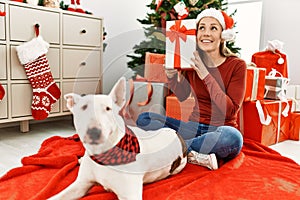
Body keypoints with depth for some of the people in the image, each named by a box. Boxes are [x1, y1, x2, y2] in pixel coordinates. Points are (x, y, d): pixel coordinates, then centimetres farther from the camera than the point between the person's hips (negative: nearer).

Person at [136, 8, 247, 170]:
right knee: (143, 119, -12)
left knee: (233, 138, -39)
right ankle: (193, 155, -26)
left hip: (221, 129, -4)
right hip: (195, 127, 4)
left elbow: (230, 110, -15)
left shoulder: (237, 65, -6)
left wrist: (206, 76, -19)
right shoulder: (192, 62, 4)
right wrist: (171, 76, -3)